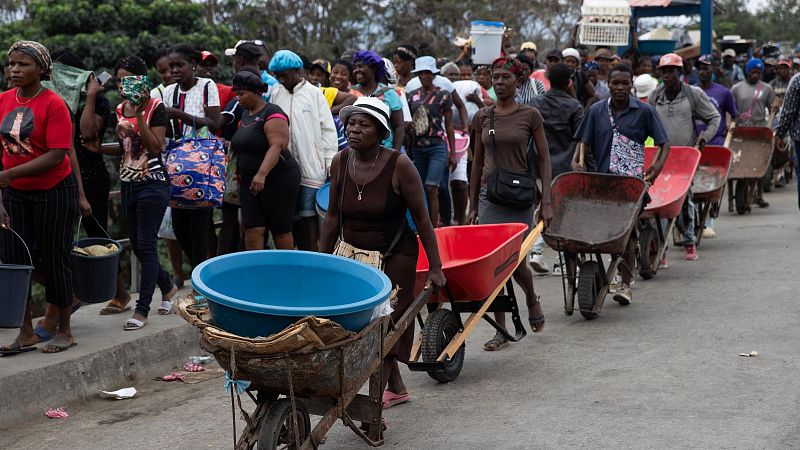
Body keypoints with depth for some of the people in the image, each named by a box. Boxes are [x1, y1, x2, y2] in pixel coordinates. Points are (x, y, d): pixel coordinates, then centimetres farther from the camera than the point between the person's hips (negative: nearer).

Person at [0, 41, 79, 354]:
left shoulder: (53, 105, -16)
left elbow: (57, 155, -21)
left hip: (53, 192, -5)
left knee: (54, 260, 2)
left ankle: (64, 331, 17)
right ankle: (26, 333, 14)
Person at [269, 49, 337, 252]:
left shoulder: (314, 93, -1)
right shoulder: (276, 94, 9)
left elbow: (328, 130, -1)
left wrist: (331, 163, -5)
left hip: (311, 168, -4)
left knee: (309, 215, -5)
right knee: (292, 216, 6)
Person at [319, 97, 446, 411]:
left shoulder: (399, 165, -18)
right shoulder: (340, 163, -5)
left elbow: (422, 218, -12)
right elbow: (333, 217, 6)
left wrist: (435, 268, -11)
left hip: (395, 256, -5)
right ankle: (397, 388, 28)